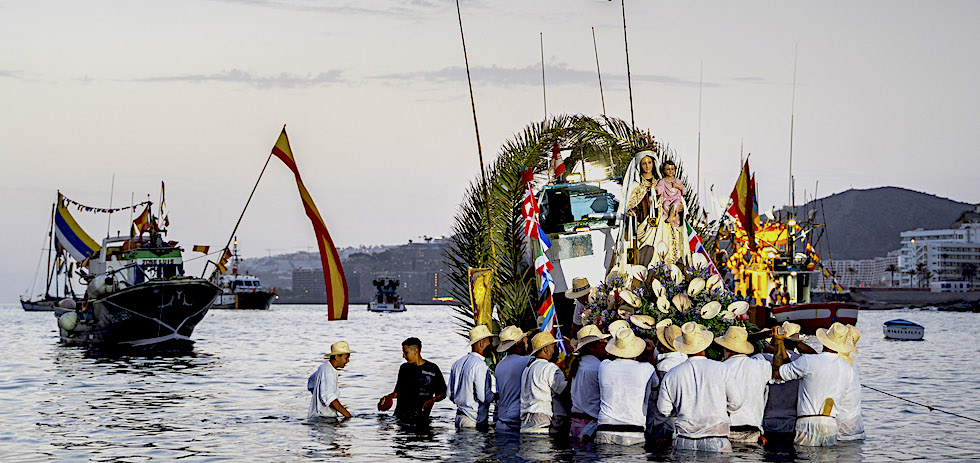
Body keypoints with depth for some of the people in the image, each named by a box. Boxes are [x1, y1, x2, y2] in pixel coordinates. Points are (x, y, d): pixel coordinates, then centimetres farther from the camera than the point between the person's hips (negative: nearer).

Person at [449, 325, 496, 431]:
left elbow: (450, 395, 16)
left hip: (459, 417, 9)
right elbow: (484, 397, -21)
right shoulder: (480, 365, -16)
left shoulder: (457, 363, 11)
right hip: (474, 421, -9)